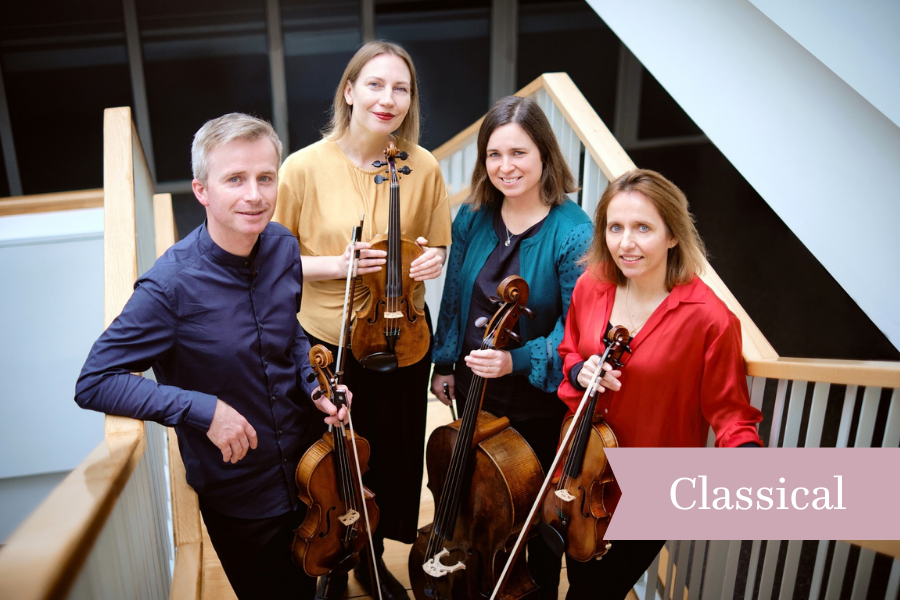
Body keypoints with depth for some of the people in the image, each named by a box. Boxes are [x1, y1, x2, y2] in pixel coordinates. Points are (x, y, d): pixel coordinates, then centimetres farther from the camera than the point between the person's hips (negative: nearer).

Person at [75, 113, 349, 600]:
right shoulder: (172, 285, -26)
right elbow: (94, 383, -22)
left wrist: (313, 384, -8)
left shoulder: (283, 249, -8)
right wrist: (202, 409, -30)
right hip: (236, 499, -5)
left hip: (307, 468, 5)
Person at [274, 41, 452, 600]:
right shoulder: (305, 166, -14)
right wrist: (335, 265, -21)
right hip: (326, 343, -2)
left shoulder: (424, 167, -6)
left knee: (394, 457, 18)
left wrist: (432, 260, -15)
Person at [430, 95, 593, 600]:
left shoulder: (573, 233, -23)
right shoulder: (473, 217, -6)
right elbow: (454, 297, 5)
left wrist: (517, 360, -33)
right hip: (474, 388, 5)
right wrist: (444, 364, 9)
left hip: (537, 400, -5)